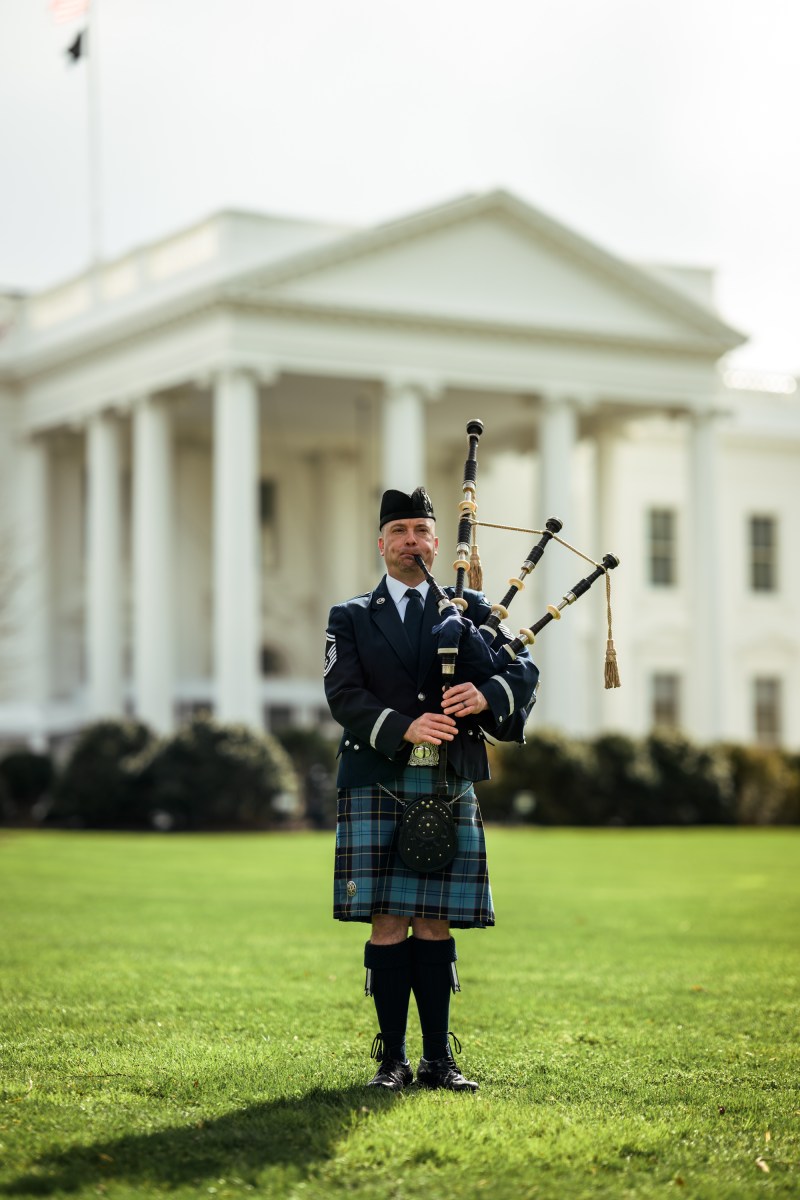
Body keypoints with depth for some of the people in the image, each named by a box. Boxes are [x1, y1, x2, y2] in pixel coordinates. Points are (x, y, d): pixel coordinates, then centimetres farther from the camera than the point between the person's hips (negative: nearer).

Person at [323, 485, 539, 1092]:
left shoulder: (471, 609, 15)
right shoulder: (350, 619, 11)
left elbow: (524, 670, 5)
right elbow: (345, 695, -3)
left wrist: (486, 695, -17)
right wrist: (404, 727, -20)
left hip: (450, 790, 1)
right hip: (377, 786, -1)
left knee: (435, 923, 3)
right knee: (388, 924, -3)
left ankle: (439, 1057, 9)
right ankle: (393, 1058, 4)